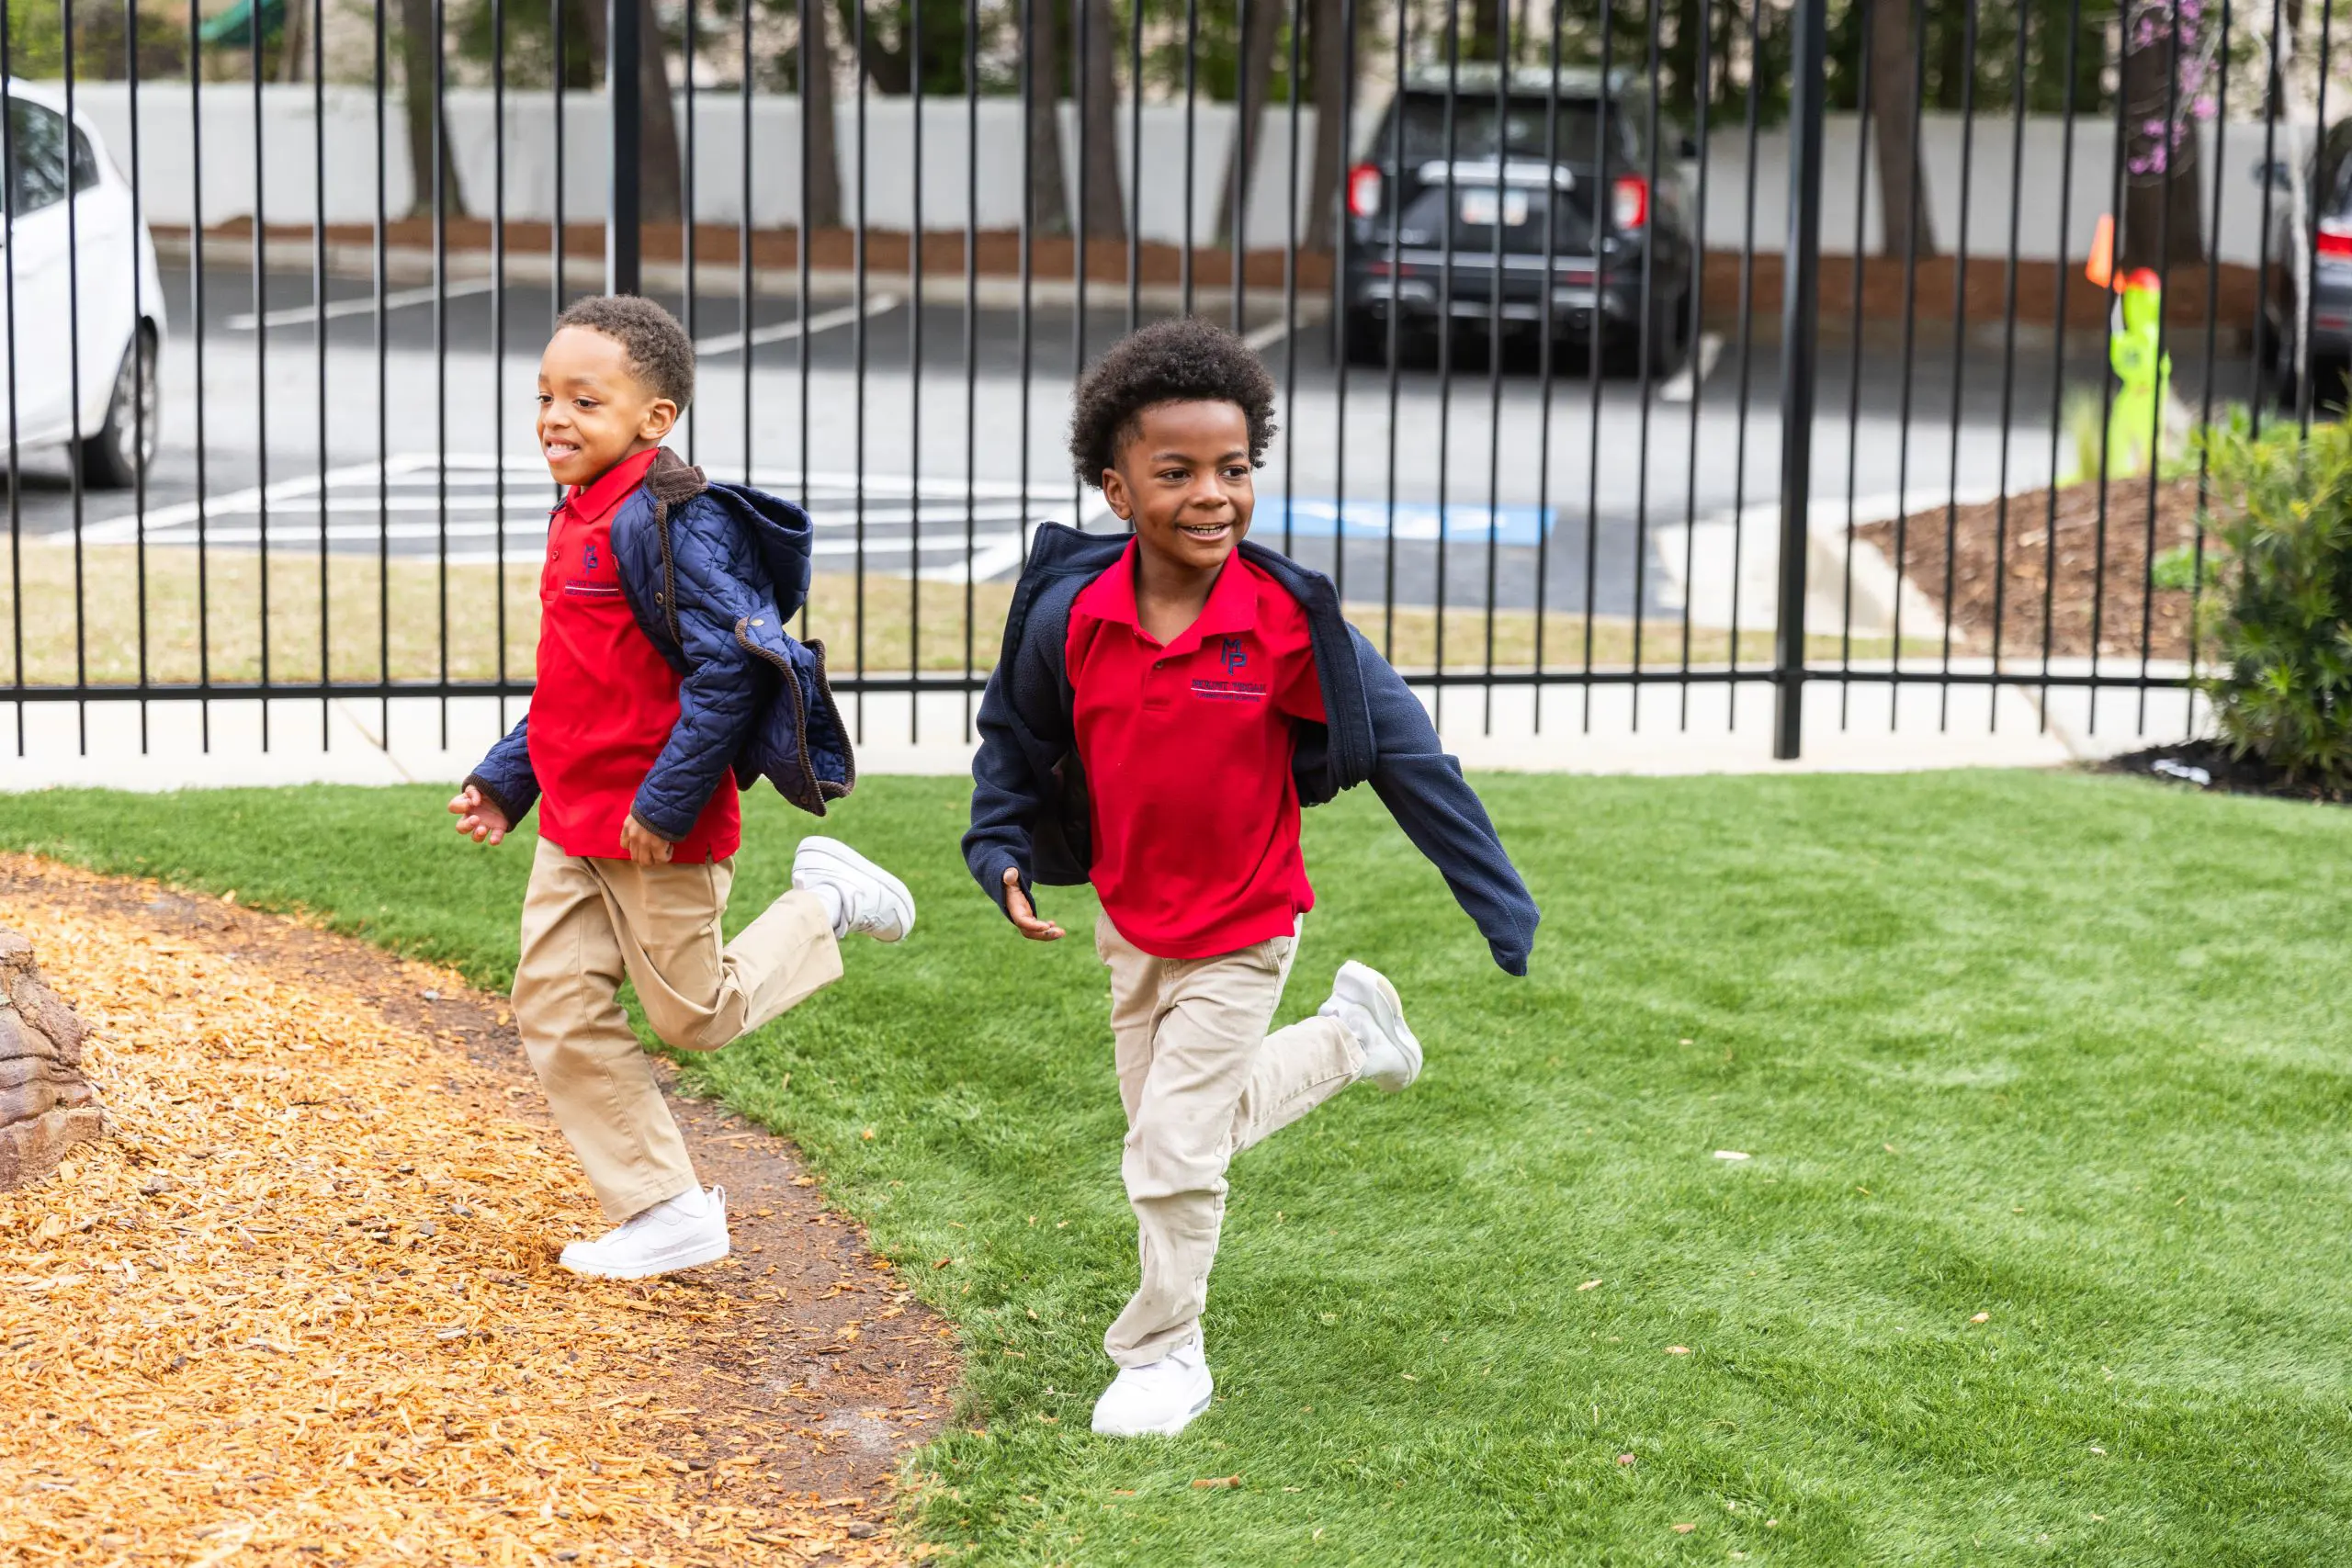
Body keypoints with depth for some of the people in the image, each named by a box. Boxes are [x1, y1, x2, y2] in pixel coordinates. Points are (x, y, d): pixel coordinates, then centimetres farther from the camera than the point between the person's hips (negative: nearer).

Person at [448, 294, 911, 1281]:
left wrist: (667, 800, -25)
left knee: (694, 1017, 5)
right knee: (555, 1014, 6)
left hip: (659, 831, -9)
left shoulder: (666, 520, -20)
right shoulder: (577, 520, 10)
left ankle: (824, 905, 25)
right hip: (571, 827, 9)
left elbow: (734, 662, -26)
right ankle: (665, 1215, 14)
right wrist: (505, 780, 16)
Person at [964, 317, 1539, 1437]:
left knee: (1173, 1148, -4)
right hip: (1129, 919, 4)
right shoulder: (1070, 613, -15)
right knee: (1183, 1130, 20)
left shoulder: (1288, 621, -22)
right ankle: (1348, 1034, 44)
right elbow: (1013, 736, 6)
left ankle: (1164, 1355, 19)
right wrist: (1003, 854, -7)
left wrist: (1502, 905, -13)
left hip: (1243, 931, -4)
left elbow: (1405, 753, -15)